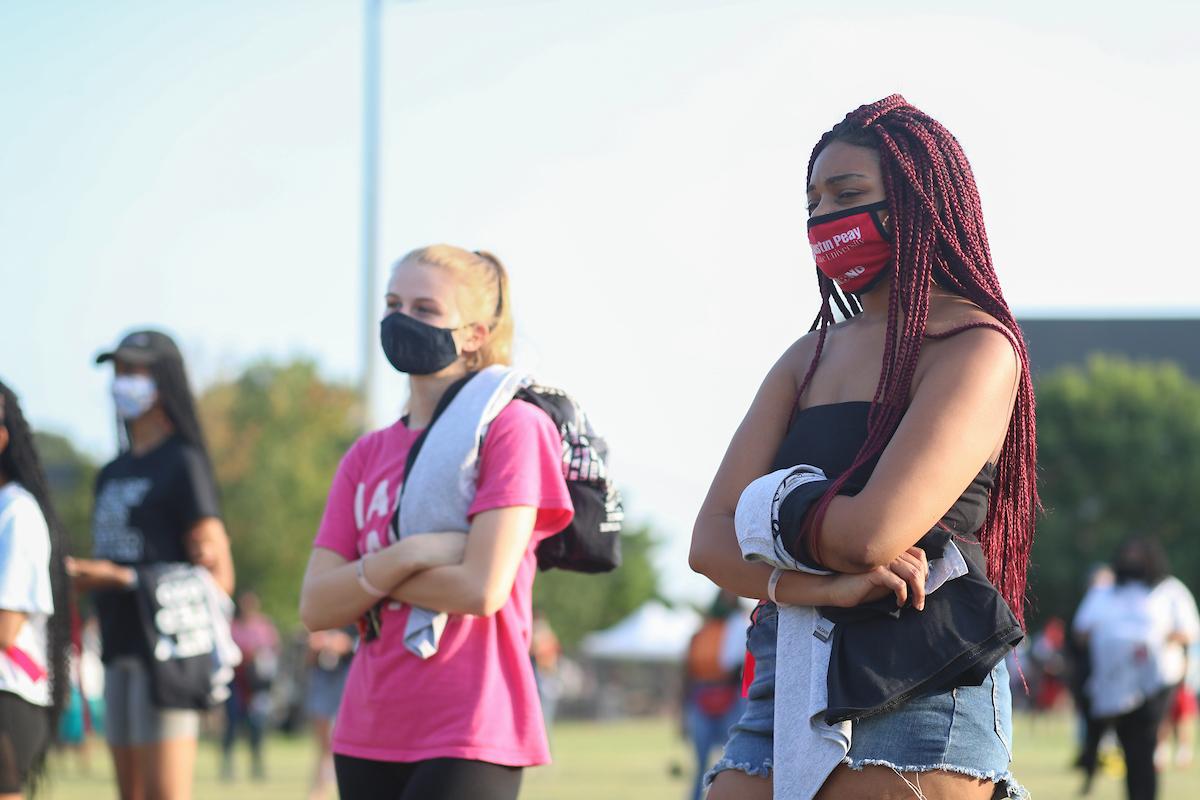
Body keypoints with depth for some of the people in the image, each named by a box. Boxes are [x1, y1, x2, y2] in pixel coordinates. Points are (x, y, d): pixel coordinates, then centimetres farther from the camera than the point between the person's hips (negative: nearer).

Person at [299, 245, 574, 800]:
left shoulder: (512, 428, -5)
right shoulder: (368, 456, 14)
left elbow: (482, 588, -15)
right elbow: (315, 607, 4)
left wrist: (364, 575, -3)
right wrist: (398, 560, -13)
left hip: (471, 738, -6)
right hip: (368, 737, 7)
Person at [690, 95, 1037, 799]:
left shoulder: (975, 347, -4)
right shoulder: (811, 357, 18)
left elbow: (874, 533, -17)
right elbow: (712, 542, 7)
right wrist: (813, 583, -12)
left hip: (915, 694, -6)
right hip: (782, 694, 6)